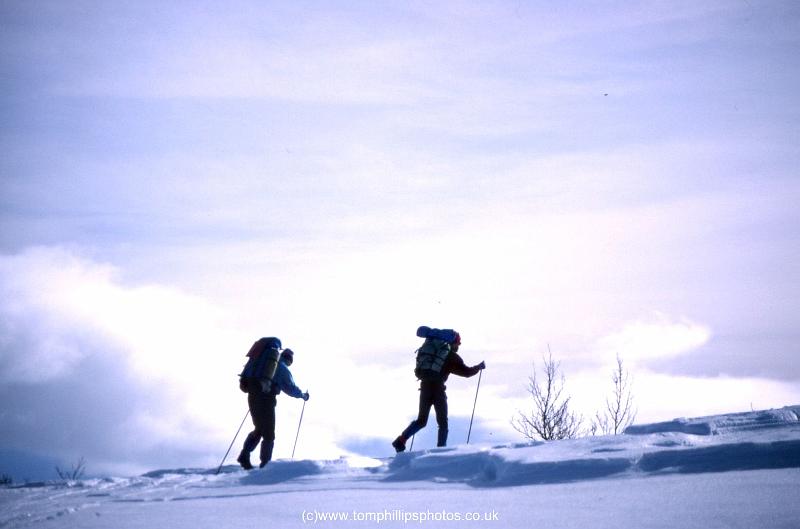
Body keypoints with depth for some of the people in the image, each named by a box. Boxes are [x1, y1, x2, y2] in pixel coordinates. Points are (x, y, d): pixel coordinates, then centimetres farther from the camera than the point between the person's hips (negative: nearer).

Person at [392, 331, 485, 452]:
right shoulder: (452, 356, 2)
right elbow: (466, 372, 1)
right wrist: (480, 367, 17)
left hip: (425, 386, 5)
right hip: (438, 388, -5)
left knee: (421, 420, 14)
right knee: (442, 422, 8)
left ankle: (401, 441, 0)